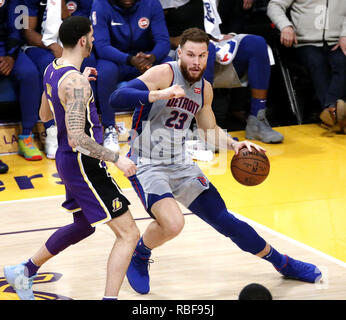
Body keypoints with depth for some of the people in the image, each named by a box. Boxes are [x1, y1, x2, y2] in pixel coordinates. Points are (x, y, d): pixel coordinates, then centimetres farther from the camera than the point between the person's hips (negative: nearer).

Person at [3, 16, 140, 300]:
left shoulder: (52, 70, 6)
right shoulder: (75, 81, -23)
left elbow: (44, 115, 22)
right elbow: (77, 138, -28)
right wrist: (116, 159, -23)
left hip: (68, 160, 10)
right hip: (83, 164, -10)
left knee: (83, 226, 29)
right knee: (128, 234, -8)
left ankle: (25, 272, 40)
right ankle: (110, 298, -12)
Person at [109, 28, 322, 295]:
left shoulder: (204, 89, 7)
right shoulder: (164, 74, -16)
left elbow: (210, 129, 24)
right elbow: (117, 98, -28)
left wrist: (234, 144, 4)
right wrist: (160, 94, -40)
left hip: (180, 164, 6)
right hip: (147, 165, -6)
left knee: (223, 219, 8)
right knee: (172, 224, -30)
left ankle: (282, 262, 26)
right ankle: (139, 257, 3)